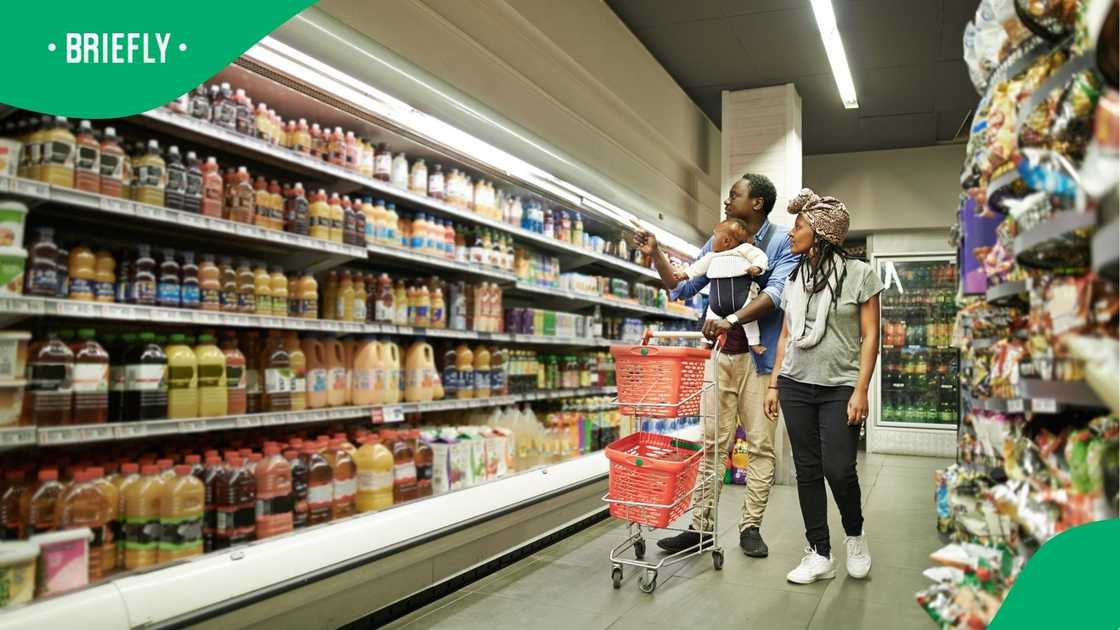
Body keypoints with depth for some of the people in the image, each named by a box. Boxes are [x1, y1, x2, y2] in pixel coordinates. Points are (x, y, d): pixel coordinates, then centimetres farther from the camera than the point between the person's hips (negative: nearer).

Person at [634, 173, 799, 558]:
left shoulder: (782, 241, -2)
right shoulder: (718, 243, 13)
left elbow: (775, 291, -17)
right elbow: (681, 288, 16)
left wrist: (732, 319, -28)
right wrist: (655, 254, 3)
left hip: (759, 355, -4)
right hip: (720, 354, 4)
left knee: (761, 444, 1)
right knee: (713, 443, 3)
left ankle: (751, 526, 11)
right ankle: (701, 526, 8)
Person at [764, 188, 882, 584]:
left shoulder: (859, 274, -2)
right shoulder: (794, 278, 10)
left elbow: (870, 336, -4)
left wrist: (861, 389, -11)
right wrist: (774, 384, 9)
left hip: (840, 388, -4)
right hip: (795, 386, 4)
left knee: (838, 469, -8)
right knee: (807, 470, 5)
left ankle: (855, 536, 21)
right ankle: (820, 555, 14)